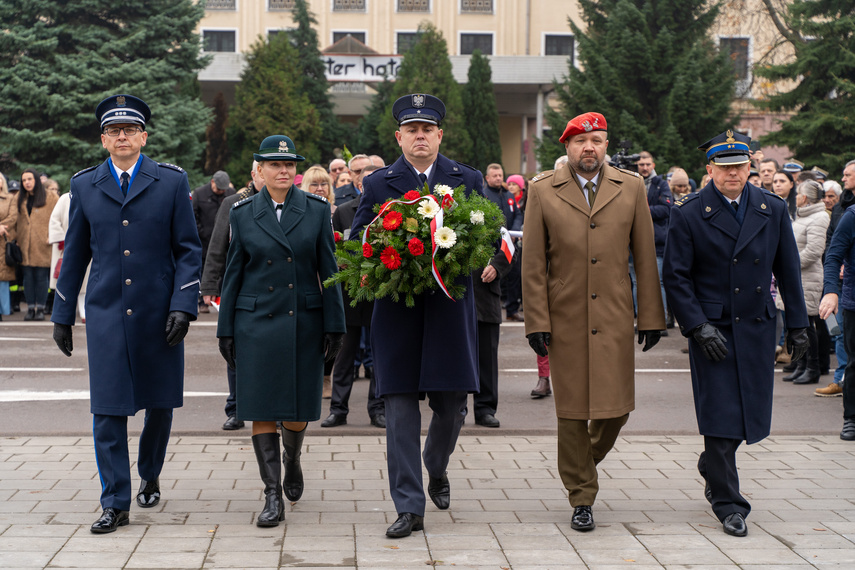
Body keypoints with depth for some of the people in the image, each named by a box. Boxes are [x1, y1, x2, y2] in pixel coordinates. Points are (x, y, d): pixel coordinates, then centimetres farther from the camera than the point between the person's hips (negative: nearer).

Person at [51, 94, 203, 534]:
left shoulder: (171, 181, 2)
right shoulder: (85, 185, 7)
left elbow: (188, 250, 1)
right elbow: (74, 254, 12)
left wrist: (183, 306, -10)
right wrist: (62, 315, 11)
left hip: (158, 313, 0)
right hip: (106, 314, 0)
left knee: (159, 404, 11)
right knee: (108, 409, -3)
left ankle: (149, 477, 35)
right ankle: (115, 503, 4)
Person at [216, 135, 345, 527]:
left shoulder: (316, 210, 3)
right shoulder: (243, 213, 3)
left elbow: (328, 270, 3)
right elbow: (233, 272, 6)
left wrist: (334, 326, -1)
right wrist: (225, 330, 4)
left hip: (304, 322, 0)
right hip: (256, 323, 0)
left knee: (299, 409, 6)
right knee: (262, 407, -4)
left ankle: (292, 459, 38)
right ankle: (273, 495, 2)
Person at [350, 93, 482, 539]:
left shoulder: (467, 180, 8)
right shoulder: (377, 184, 6)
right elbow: (356, 240, 6)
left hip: (451, 306, 1)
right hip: (397, 308, -1)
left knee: (451, 404, 6)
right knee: (400, 406, -3)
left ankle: (436, 469, 38)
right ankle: (409, 507, 2)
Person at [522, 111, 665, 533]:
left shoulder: (631, 188, 6)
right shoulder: (542, 191, 2)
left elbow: (645, 257, 7)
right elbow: (533, 264, 1)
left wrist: (652, 316, 4)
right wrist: (537, 321, -5)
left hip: (615, 318, 1)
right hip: (566, 320, -1)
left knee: (617, 408, 2)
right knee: (572, 411, 3)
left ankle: (588, 459, 34)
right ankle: (582, 498, 15)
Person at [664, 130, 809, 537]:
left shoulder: (773, 210, 5)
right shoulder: (689, 214, -5)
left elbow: (788, 271, 11)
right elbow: (675, 277, -5)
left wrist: (797, 324, 9)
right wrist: (698, 326, -13)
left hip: (757, 326, 4)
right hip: (711, 328, -4)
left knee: (750, 410, 9)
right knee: (720, 412, -5)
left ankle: (712, 468, 36)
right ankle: (727, 502, 6)